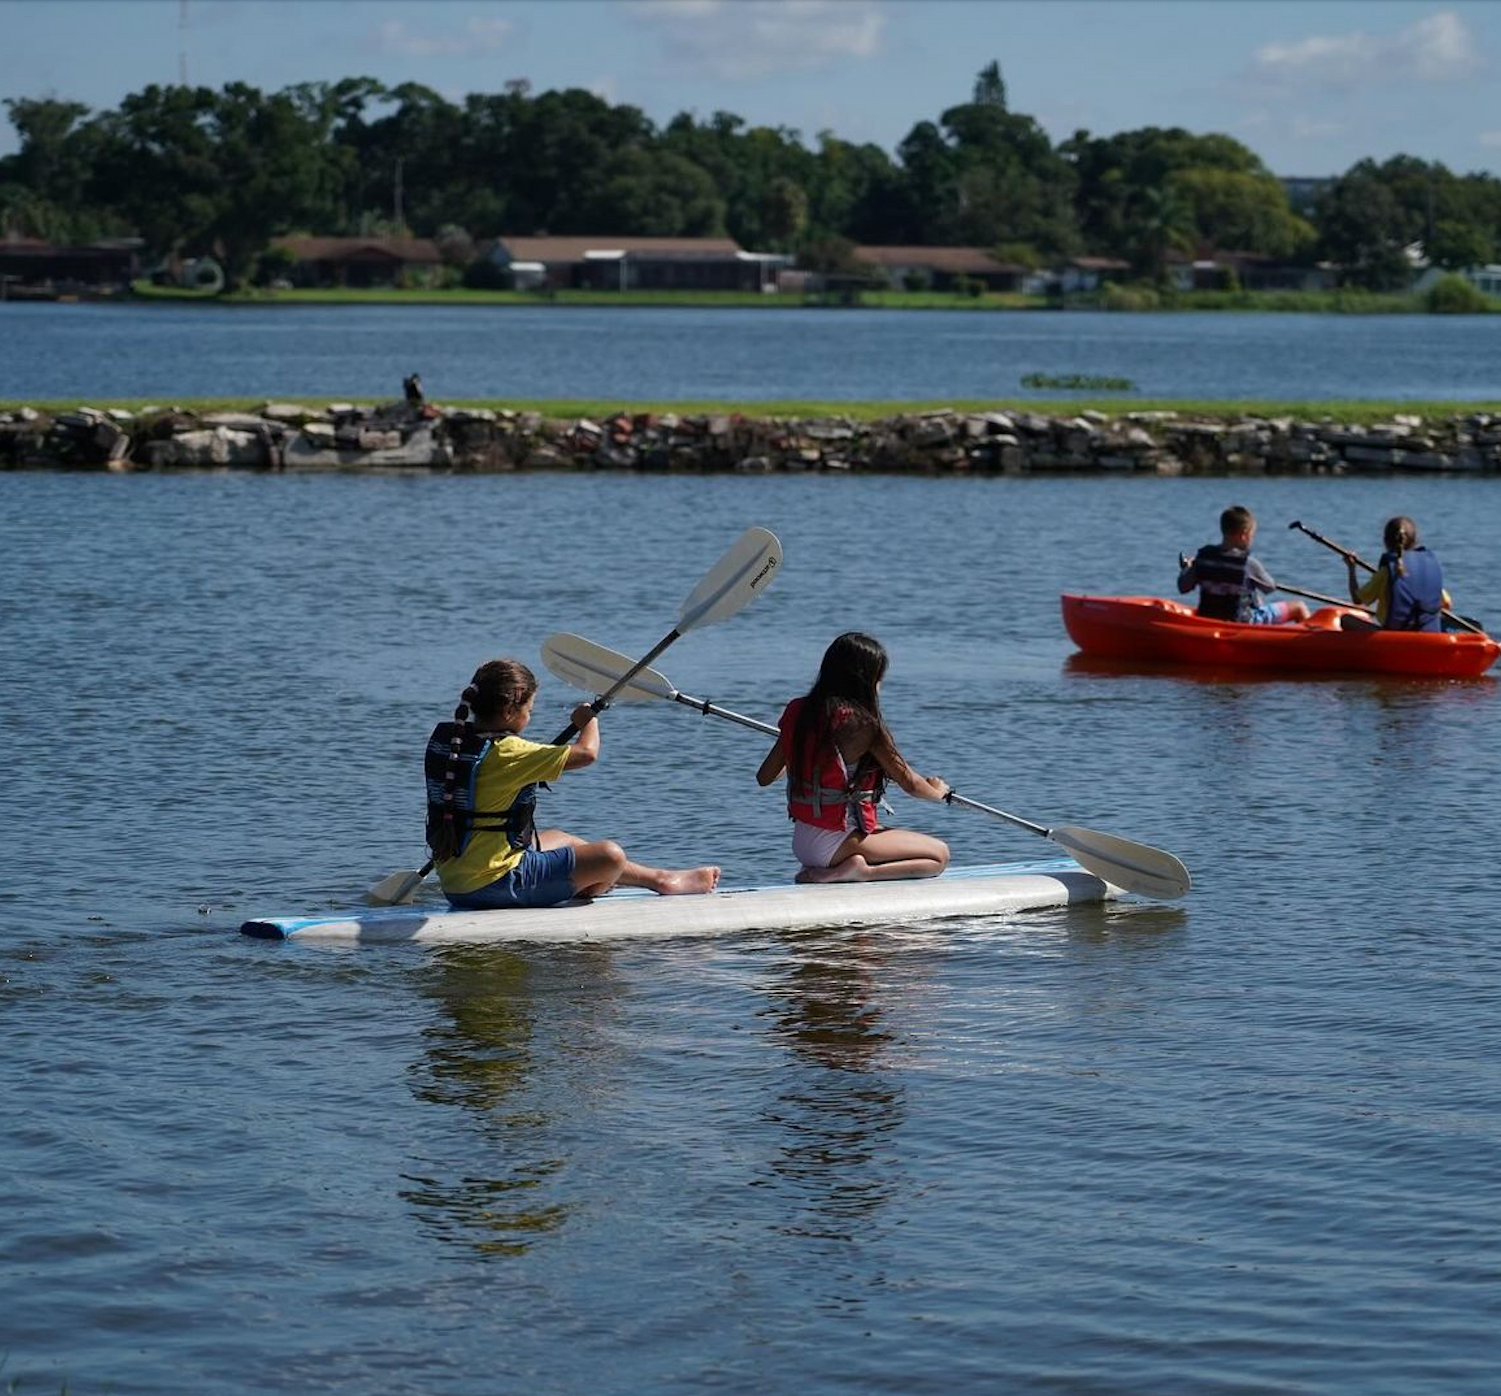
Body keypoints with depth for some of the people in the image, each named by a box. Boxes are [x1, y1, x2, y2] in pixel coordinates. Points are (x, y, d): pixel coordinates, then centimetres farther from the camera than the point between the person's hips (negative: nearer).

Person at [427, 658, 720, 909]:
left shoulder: (443, 738, 4)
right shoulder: (506, 752, -23)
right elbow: (587, 753, -22)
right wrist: (588, 720, -2)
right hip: (496, 882, -10)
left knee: (559, 839, 31)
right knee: (610, 856, -11)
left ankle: (658, 878, 41)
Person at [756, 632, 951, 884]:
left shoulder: (797, 711, 3)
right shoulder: (863, 723, -16)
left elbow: (764, 777, 10)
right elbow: (910, 783, -7)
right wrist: (939, 791, 16)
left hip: (801, 841, 8)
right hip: (838, 841, -8)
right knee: (939, 854, 1)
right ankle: (860, 872, -15)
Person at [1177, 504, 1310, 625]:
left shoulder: (1203, 556, -9)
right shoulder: (1248, 563, -21)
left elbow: (1183, 587, -2)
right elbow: (1270, 587, -7)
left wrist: (1185, 569, 17)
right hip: (1243, 622, -7)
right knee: (1299, 608, 4)